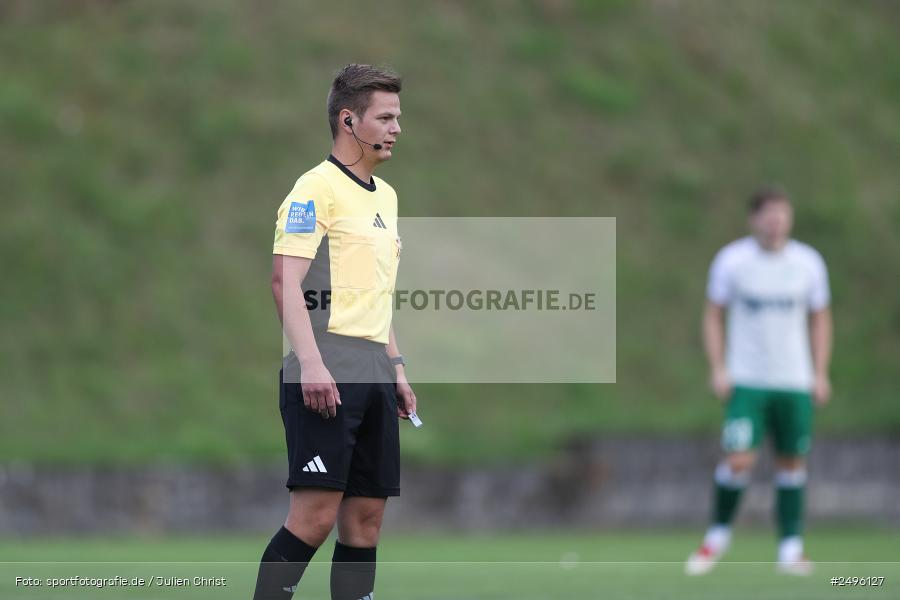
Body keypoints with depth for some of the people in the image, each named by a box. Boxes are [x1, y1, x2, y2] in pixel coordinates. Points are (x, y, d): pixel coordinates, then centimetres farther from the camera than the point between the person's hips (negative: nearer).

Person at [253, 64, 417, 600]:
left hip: (374, 371, 9)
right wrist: (311, 362, -24)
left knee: (367, 516, 4)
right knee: (316, 513, -13)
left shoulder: (386, 196, 20)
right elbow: (285, 280, -15)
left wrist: (396, 366, 21)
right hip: (327, 372, -9)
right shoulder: (318, 187, -7)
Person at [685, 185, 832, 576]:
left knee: (792, 462, 4)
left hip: (795, 382, 2)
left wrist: (820, 373, 6)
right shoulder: (731, 260, -3)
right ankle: (718, 536, 8)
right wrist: (718, 368, -5)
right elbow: (713, 315, 4)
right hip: (747, 379, -2)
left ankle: (790, 549, 11)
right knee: (739, 459, -12)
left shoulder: (808, 263, 3)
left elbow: (820, 320, 13)